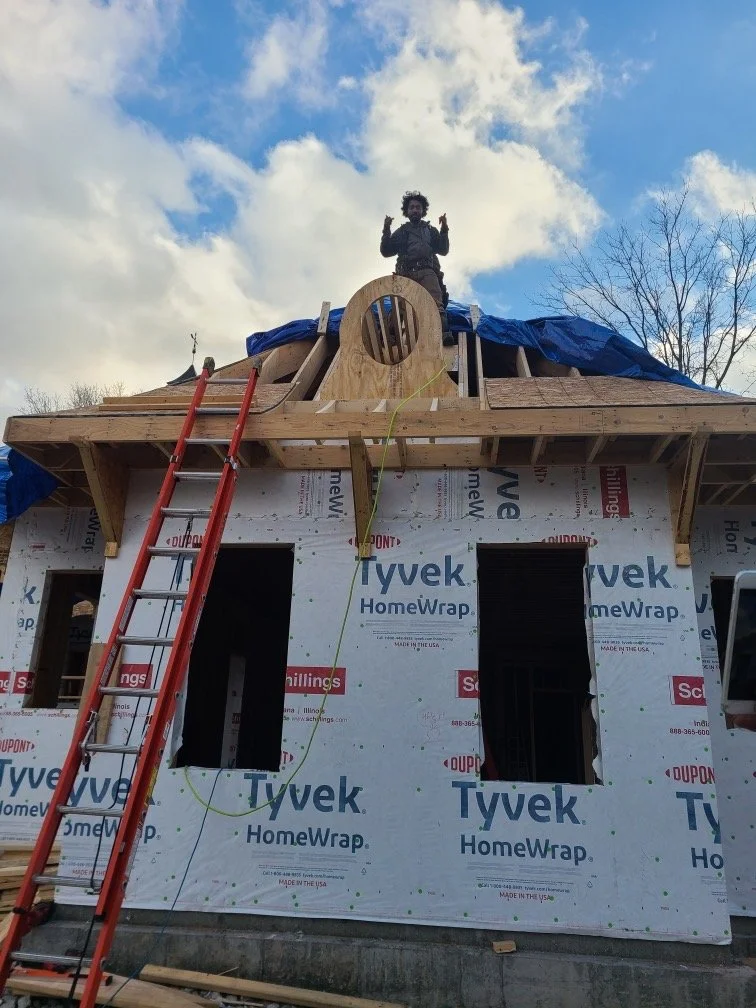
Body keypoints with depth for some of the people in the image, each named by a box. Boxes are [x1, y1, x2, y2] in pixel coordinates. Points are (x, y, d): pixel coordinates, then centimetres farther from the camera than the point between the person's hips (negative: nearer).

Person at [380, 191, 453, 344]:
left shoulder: (431, 230, 30)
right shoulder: (401, 232, 29)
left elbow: (443, 250, 18)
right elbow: (386, 252, 20)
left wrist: (444, 229, 6)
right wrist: (386, 230, 8)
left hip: (427, 271, -1)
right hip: (405, 273, 1)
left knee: (436, 303, -26)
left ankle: (444, 333, -43)